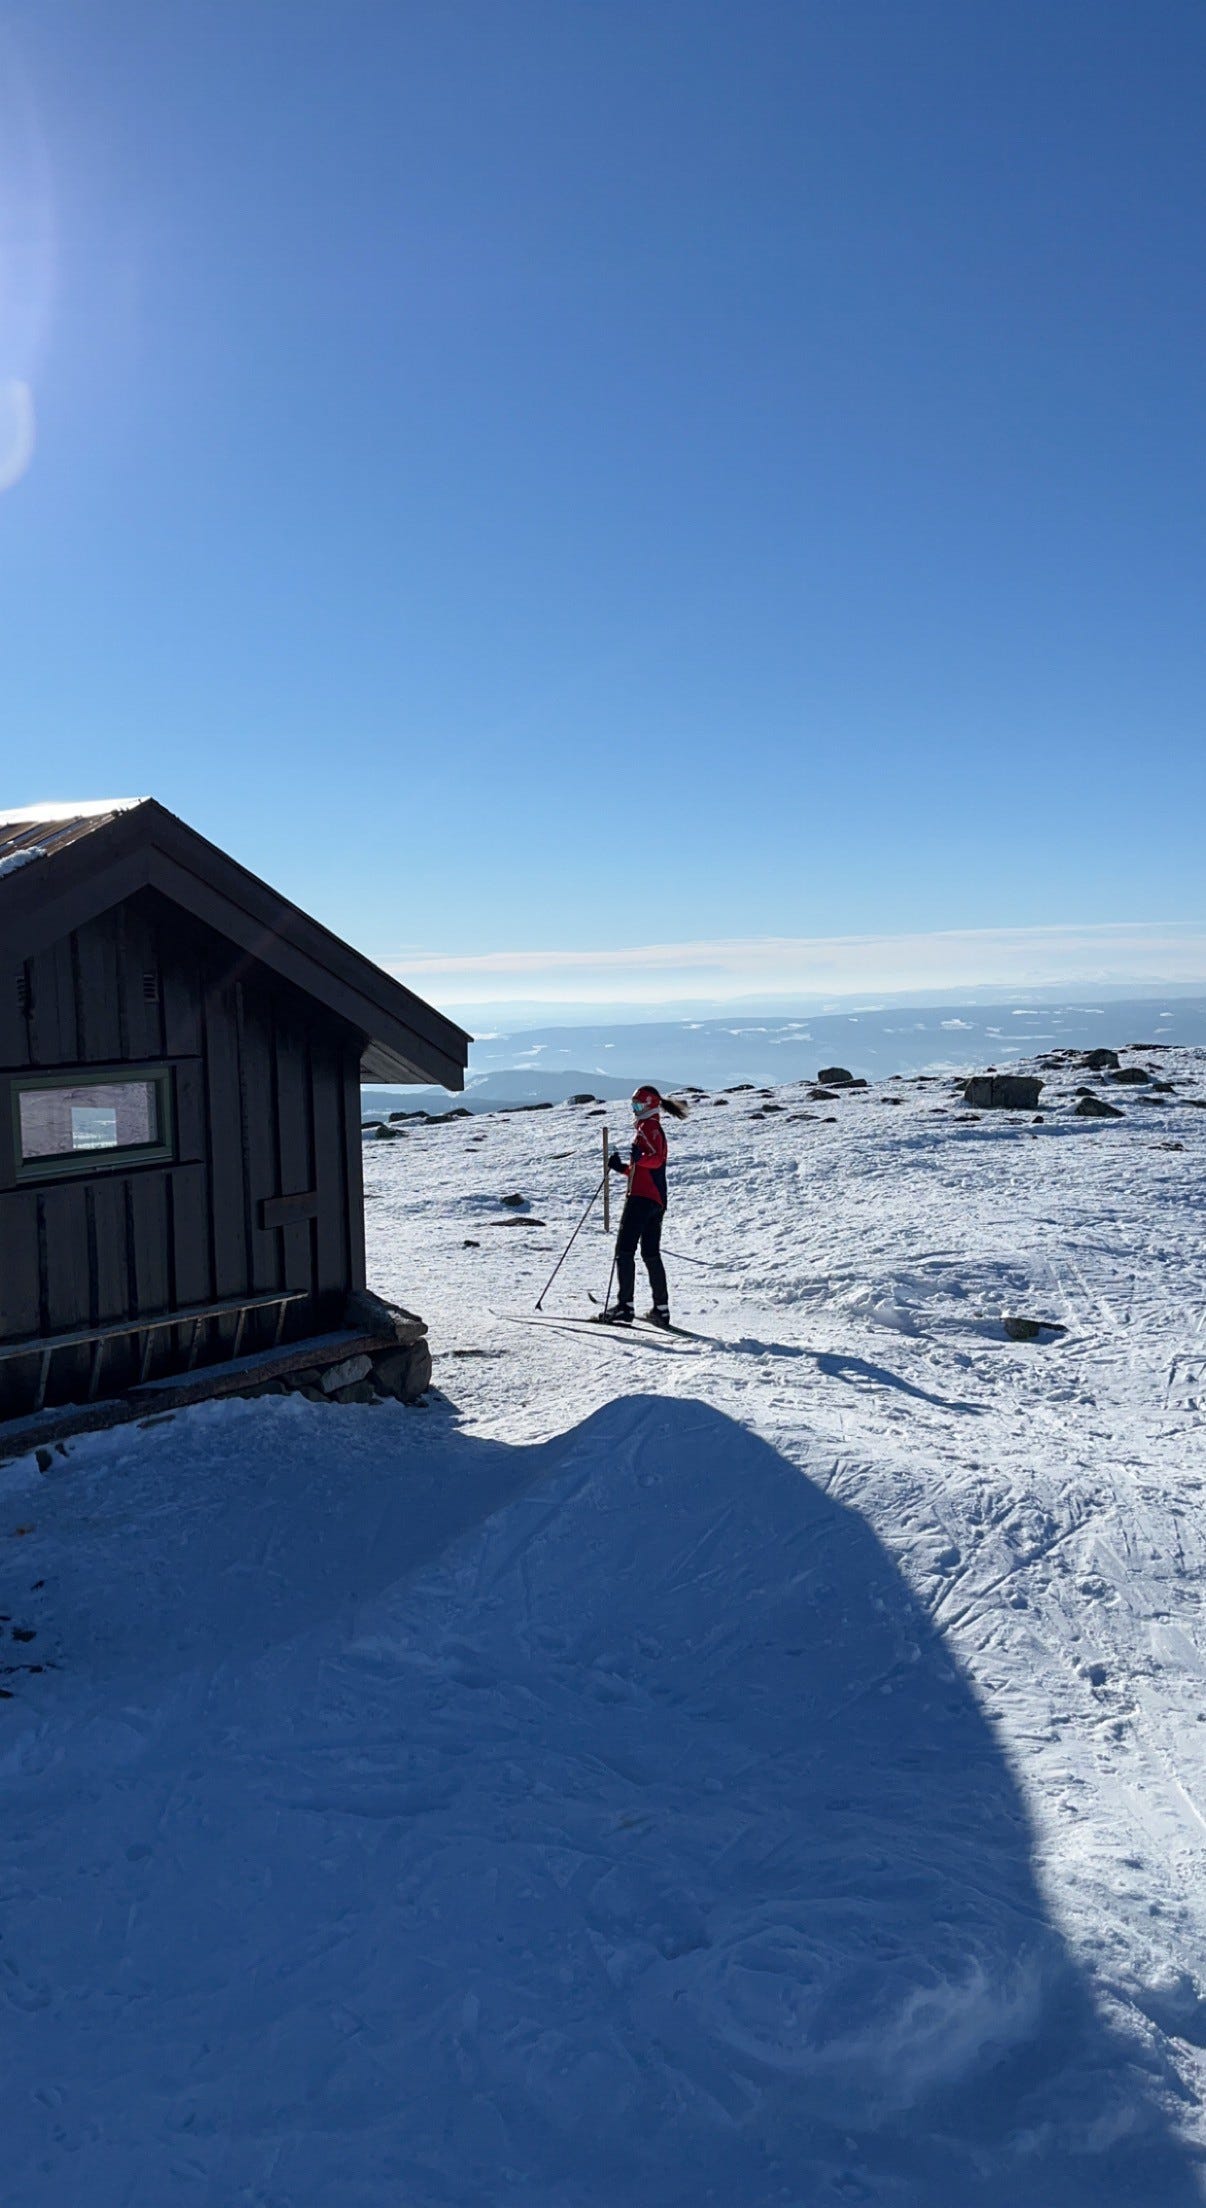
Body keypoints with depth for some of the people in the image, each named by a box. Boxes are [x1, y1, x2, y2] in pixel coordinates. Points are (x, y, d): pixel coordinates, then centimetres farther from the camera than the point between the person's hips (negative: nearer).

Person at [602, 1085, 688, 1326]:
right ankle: (661, 1309, 13)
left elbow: (656, 1159, -23)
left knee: (624, 1250, -9)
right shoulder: (653, 1128, 25)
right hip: (657, 1199, 10)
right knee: (651, 1253, 12)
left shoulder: (648, 1127, -6)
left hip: (642, 1197, -10)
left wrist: (639, 1158, -40)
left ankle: (624, 1306, -14)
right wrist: (621, 1168, 23)